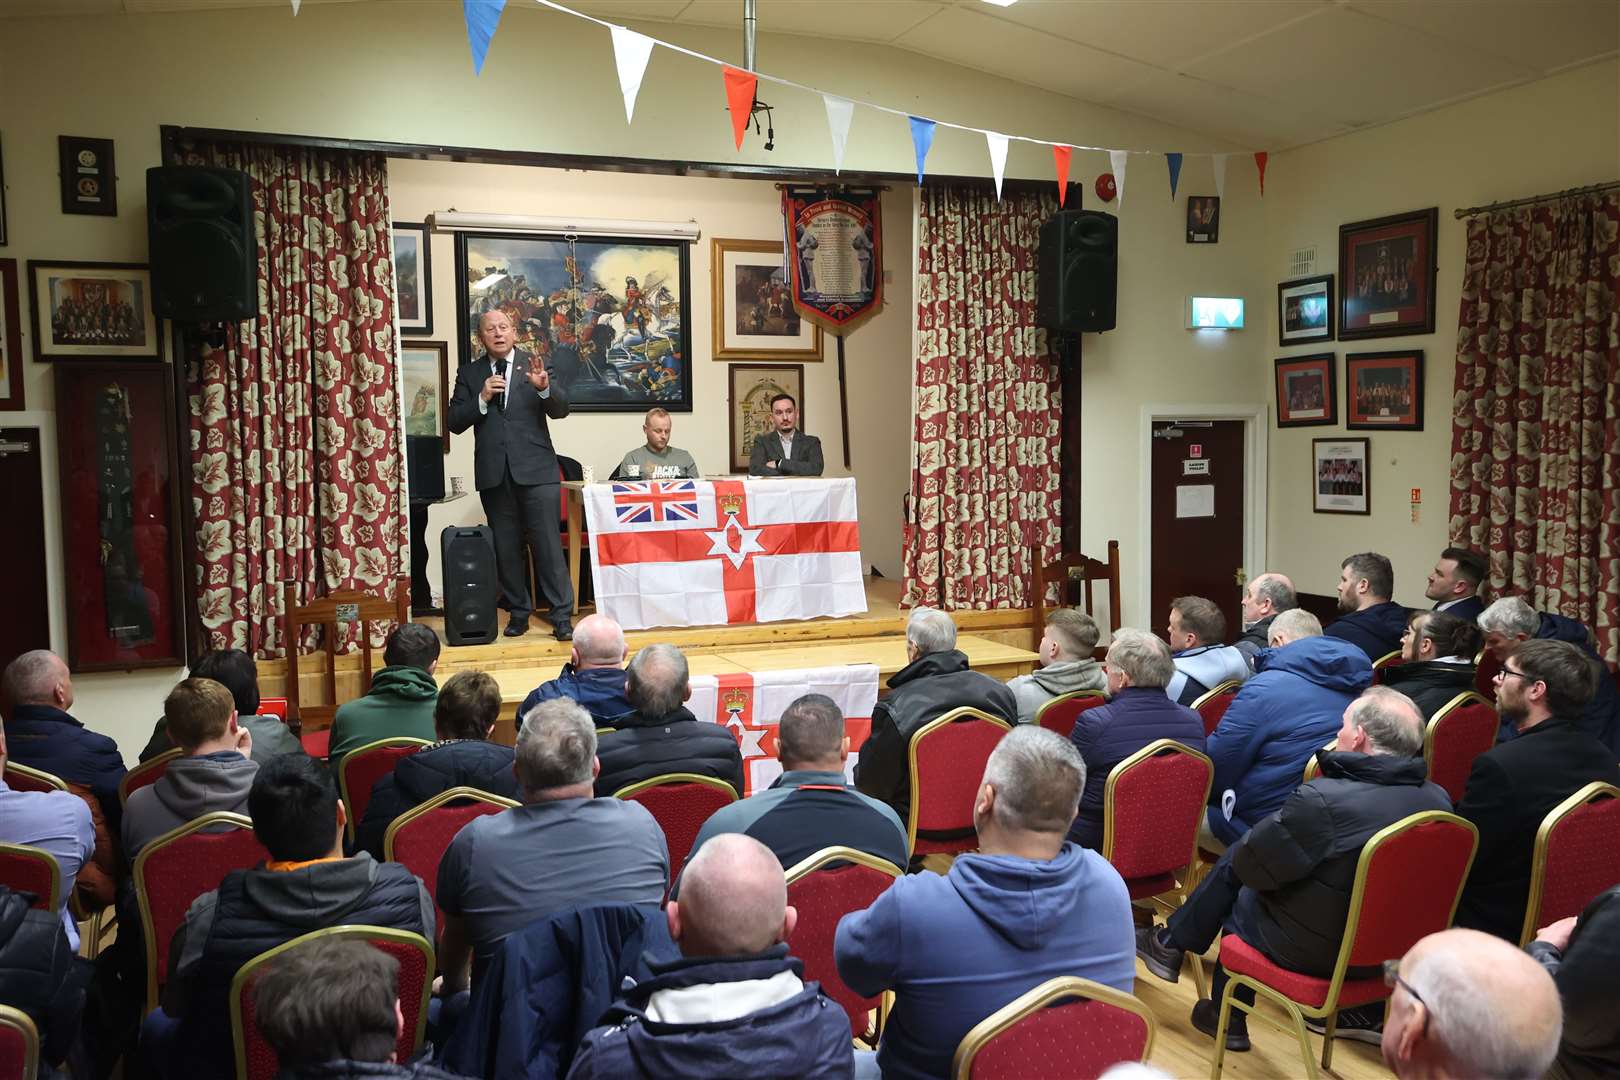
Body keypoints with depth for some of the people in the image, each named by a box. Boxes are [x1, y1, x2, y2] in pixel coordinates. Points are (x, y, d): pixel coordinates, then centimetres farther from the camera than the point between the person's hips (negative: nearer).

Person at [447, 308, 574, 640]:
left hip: (535, 469, -2)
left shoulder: (534, 366, 4)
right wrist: (482, 397, -12)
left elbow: (560, 410, -4)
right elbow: (455, 422, 3)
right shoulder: (469, 373, 9)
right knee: (506, 547, 8)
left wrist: (544, 388, -24)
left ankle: (562, 616, 0)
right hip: (494, 473, 3)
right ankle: (519, 612, 19)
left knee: (548, 544, -5)